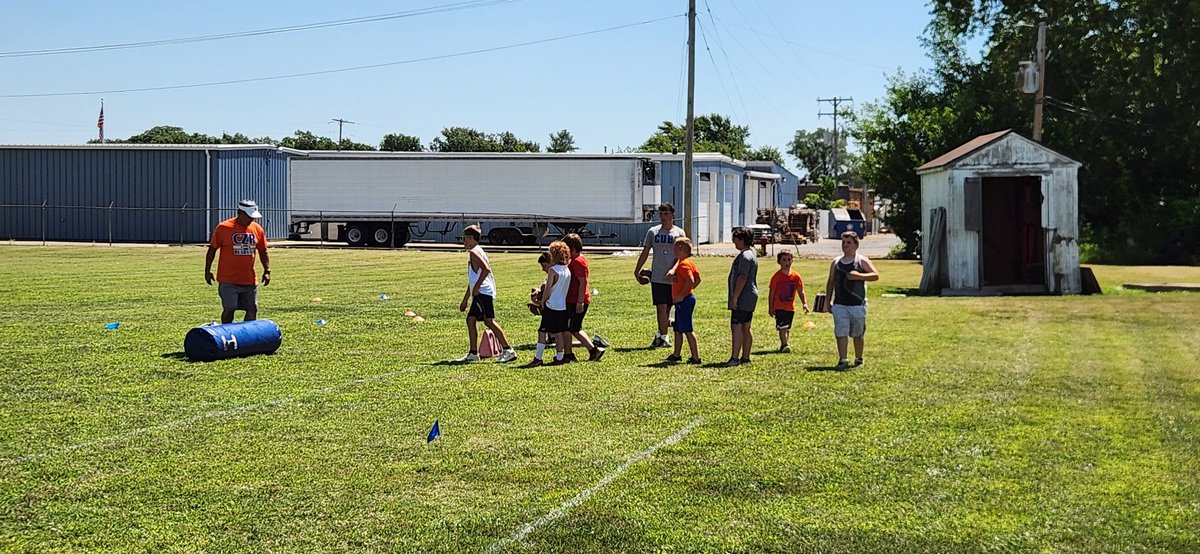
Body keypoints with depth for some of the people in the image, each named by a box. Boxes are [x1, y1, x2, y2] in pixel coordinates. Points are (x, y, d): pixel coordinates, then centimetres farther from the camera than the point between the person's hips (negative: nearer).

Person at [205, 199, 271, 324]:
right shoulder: (223, 228, -7)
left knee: (252, 310, 5)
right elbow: (212, 249, 0)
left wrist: (267, 271, 7)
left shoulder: (257, 228, 5)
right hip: (228, 281, -4)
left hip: (250, 280, 4)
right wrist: (207, 270, 0)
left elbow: (263, 252, 14)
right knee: (229, 310, -3)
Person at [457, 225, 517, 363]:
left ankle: (508, 351, -19)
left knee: (489, 320, -14)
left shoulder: (474, 252, -7)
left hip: (483, 291, -11)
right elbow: (472, 279, 30)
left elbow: (486, 269, -23)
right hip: (480, 293, 11)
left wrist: (476, 287, -18)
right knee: (471, 319, 13)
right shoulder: (476, 252, 24)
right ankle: (473, 353, 16)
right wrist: (465, 300, 33)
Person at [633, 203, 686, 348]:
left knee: (667, 308, 7)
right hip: (657, 276, 0)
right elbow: (645, 253, 12)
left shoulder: (679, 233, 3)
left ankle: (661, 335, 21)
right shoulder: (653, 231, 7)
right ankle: (663, 337, -5)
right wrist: (637, 271, 10)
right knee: (661, 307, -8)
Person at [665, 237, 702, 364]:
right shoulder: (690, 262, 13)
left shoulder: (683, 264, -18)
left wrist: (682, 295, -22)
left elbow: (691, 280, -29)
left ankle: (696, 357, -3)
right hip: (683, 301, 11)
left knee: (688, 330, -6)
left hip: (684, 301, -11)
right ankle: (676, 355, 27)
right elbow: (698, 279, 17)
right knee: (678, 329, 18)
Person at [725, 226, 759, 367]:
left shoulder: (745, 256, -16)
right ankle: (745, 357, 17)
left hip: (743, 297, -11)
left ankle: (735, 358, -13)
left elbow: (742, 278, -23)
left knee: (736, 327, -11)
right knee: (745, 327, 13)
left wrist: (735, 297, -22)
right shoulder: (750, 254, 17)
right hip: (750, 297, 11)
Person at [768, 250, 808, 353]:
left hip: (790, 307, 5)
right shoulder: (777, 276, -8)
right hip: (779, 306, -5)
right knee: (782, 326, -16)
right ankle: (784, 345, -19)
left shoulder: (796, 276, 2)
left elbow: (800, 291, 3)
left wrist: (804, 303, -10)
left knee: (787, 328, 13)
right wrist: (770, 307, -7)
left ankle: (783, 345, 26)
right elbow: (772, 292, -5)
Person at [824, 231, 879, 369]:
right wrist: (828, 301, 9)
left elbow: (876, 275, -10)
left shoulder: (862, 261, -1)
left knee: (857, 334, 9)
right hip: (839, 305, 2)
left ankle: (858, 359, 24)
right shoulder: (836, 262, 9)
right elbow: (830, 282, 15)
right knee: (841, 333, -7)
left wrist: (859, 276, -23)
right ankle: (842, 360, -7)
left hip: (857, 304, -2)